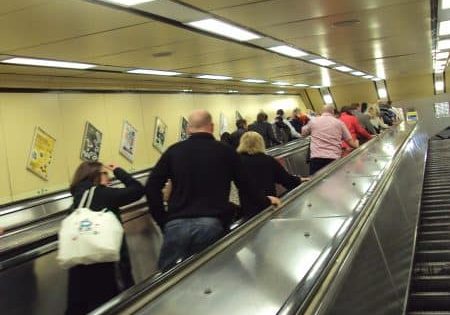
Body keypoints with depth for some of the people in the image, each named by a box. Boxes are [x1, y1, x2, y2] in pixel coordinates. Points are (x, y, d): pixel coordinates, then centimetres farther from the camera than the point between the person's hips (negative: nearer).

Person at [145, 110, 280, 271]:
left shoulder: (174, 150, 13)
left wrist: (163, 221, 13)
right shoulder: (226, 151, 11)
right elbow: (245, 185, 19)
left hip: (177, 224, 1)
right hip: (211, 224, 0)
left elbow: (152, 187, 8)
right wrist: (265, 202, 37)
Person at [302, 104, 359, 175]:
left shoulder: (313, 121, 11)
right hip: (334, 159, 0)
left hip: (316, 158, 0)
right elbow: (350, 141, 12)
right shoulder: (339, 123, 10)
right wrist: (356, 144, 34)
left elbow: (302, 133, 28)